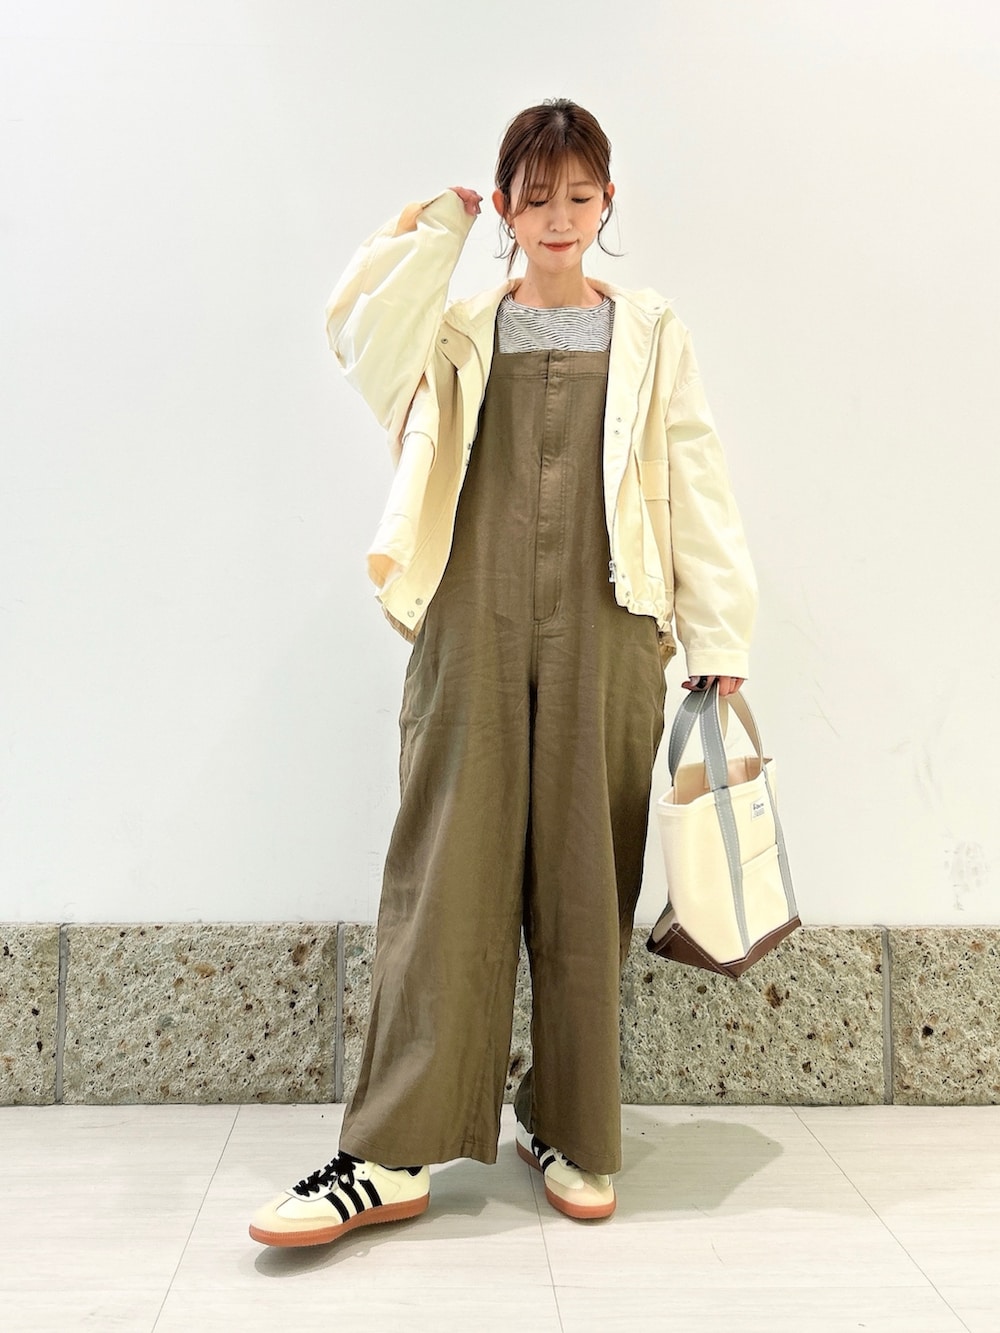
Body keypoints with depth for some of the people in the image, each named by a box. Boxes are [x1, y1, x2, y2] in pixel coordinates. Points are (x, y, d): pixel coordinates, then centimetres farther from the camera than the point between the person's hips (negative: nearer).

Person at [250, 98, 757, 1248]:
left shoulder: (650, 337, 13)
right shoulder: (461, 332, 14)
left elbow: (696, 496, 8)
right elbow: (360, 335, -7)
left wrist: (719, 643, 2)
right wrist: (436, 228, 2)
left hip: (603, 636, 0)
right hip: (475, 633, 0)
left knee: (584, 884, 4)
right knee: (445, 875, -3)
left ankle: (570, 1131, 18)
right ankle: (393, 1153, 2)